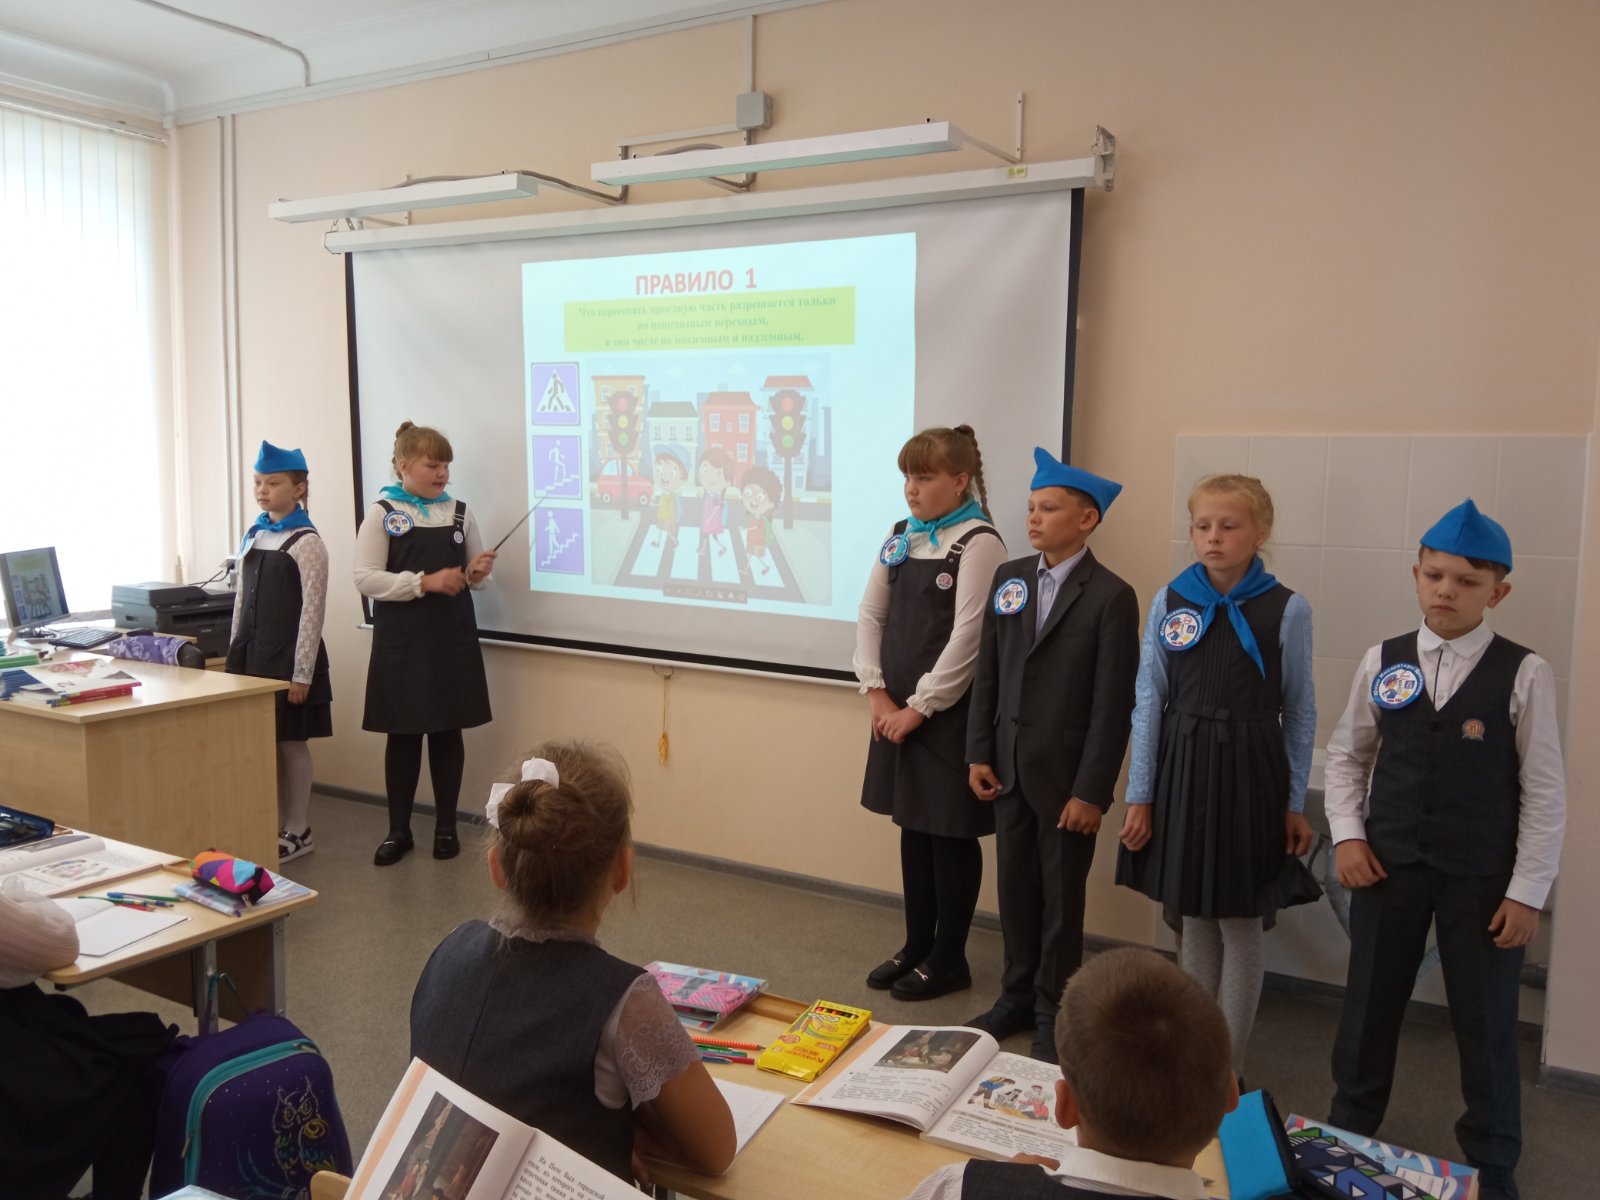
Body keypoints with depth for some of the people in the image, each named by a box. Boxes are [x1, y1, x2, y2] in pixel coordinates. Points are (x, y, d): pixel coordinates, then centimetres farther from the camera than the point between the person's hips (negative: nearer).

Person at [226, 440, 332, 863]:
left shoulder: (306, 543, -11)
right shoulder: (252, 536, 10)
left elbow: (312, 611, -13)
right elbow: (242, 601, 15)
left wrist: (301, 673, -15)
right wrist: (234, 654, 12)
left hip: (288, 657, -6)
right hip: (253, 655, 6)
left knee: (291, 743, 3)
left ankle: (297, 832, 15)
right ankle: (272, 826, 23)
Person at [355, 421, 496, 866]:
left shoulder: (459, 513, 7)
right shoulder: (382, 513, -3)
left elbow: (473, 574, 15)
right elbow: (365, 579, -11)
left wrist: (477, 572, -9)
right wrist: (426, 582, -20)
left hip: (452, 637, 3)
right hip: (402, 641, -2)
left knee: (447, 731, 8)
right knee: (403, 735, 6)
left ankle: (446, 827, 20)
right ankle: (398, 830, 19)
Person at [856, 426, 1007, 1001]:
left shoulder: (979, 543, -13)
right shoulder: (901, 537, 9)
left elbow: (967, 638, -18)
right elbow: (871, 614, 8)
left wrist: (919, 708, -14)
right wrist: (877, 693, -2)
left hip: (949, 713, -7)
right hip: (898, 709, 7)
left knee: (951, 833, 6)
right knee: (912, 826, 16)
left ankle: (948, 959, 21)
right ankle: (916, 946, 31)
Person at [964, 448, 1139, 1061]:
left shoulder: (1110, 596, -12)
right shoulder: (1008, 577, 4)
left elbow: (1113, 703, -12)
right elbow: (987, 673, 7)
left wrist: (1092, 791, -14)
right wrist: (979, 753, 4)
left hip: (1065, 775, -5)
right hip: (1008, 768, 5)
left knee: (1061, 896, 9)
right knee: (1015, 888, 15)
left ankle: (1052, 1011, 25)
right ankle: (1017, 996, 32)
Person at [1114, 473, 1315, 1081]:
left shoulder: (1286, 609, -5)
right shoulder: (1169, 603, 0)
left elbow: (1299, 711, 1)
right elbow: (1149, 702, 2)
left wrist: (1295, 803, 2)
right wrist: (1139, 796, 1)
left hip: (1248, 774, -2)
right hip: (1182, 770, 2)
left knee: (1240, 926, 7)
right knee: (1193, 921, 13)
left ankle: (1229, 1066, 21)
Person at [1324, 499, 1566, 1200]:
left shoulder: (1523, 674, -10)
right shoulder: (1383, 661, -1)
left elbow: (1544, 790, -7)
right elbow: (1346, 753, 9)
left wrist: (1527, 891, -8)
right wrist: (1347, 834, -1)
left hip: (1483, 878, -2)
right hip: (1388, 864, 3)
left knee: (1486, 1024, 10)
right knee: (1368, 1007, 15)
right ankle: (1347, 1136, 36)